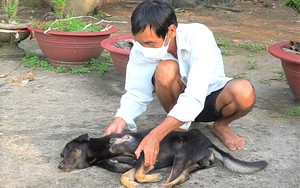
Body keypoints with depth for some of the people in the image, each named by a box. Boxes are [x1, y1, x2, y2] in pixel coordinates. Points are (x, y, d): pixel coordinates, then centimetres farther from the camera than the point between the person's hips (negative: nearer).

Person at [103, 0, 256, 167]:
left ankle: (221, 125, -1)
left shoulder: (199, 37, -32)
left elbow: (195, 97, -41)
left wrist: (155, 136, -49)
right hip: (178, 99, 2)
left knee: (244, 93, -36)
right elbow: (137, 95, -15)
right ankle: (179, 126, -5)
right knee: (166, 70, -33)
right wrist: (120, 120, -37)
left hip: (210, 97, -1)